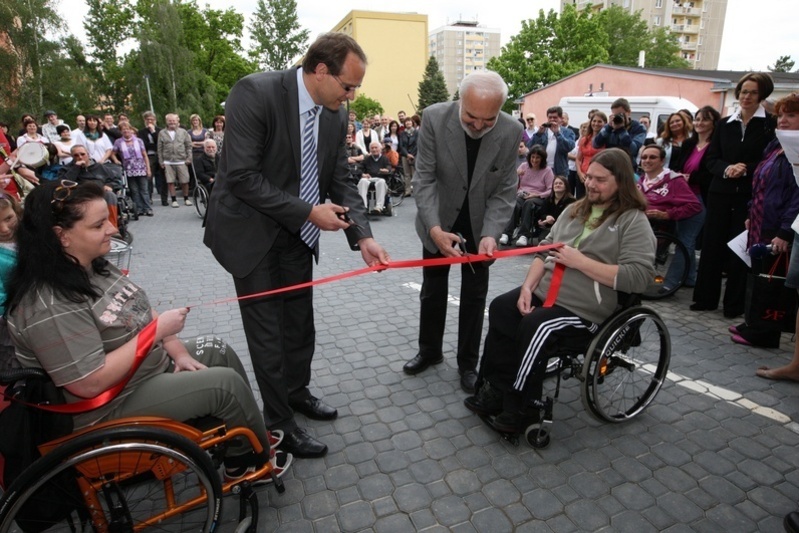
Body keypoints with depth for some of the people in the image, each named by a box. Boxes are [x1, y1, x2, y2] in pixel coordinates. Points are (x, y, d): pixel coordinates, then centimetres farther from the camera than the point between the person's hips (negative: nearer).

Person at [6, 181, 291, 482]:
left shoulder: (92, 267, -1)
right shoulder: (51, 306, -29)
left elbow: (139, 315, 7)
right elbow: (91, 383, -30)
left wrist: (178, 352, -2)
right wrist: (158, 331, -27)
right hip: (110, 405, -9)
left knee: (218, 351, 11)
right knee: (225, 383, -15)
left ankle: (248, 436, 26)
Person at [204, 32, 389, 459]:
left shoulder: (335, 116, -3)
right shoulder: (254, 92, -22)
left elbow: (340, 182, 0)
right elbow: (241, 176, -25)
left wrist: (363, 236, -13)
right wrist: (308, 212, -25)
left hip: (298, 234, 6)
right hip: (251, 232, -6)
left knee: (300, 321, 17)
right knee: (267, 330, 3)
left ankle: (297, 392, 41)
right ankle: (280, 423, 22)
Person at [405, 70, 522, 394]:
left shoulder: (512, 132, -18)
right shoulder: (435, 118, -21)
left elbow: (504, 192, -14)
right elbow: (424, 179, -20)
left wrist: (490, 234, -29)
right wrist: (435, 228, -33)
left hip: (480, 223, 0)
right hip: (439, 221, 0)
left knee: (474, 295, 8)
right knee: (433, 290, 13)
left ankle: (468, 363, 26)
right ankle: (430, 351, 35)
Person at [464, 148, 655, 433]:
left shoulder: (634, 222, -5)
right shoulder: (575, 210, 16)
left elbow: (637, 278, -16)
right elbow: (545, 251, 13)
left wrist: (580, 261, -17)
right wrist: (528, 286, -3)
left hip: (585, 310, -7)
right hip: (545, 293, 7)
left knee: (535, 327, -28)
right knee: (500, 308, -13)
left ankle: (520, 408, -10)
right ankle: (497, 390, -5)